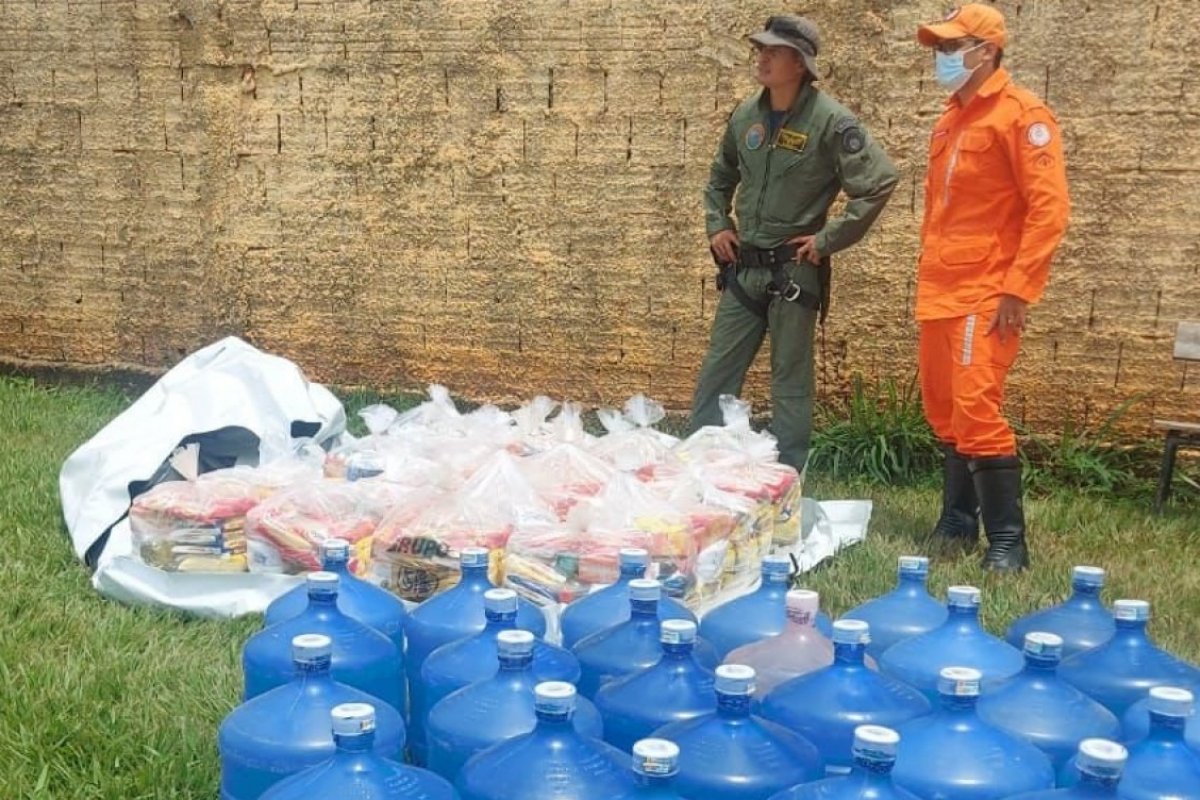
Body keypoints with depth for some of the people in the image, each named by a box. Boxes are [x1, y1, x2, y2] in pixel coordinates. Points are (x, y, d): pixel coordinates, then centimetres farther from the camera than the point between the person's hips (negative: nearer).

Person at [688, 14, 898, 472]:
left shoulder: (830, 121, -13)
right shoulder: (745, 116, 5)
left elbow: (880, 182, -16)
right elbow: (720, 178, 23)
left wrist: (829, 239, -14)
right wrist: (717, 225, 9)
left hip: (795, 271, -5)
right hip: (742, 268, 6)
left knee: (790, 383, 3)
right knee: (716, 374, 8)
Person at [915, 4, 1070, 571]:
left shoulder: (1021, 114, -8)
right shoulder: (950, 120, 16)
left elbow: (1049, 206, -15)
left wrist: (1018, 289, -20)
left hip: (986, 296, -8)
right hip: (941, 294, 8)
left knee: (976, 412, -12)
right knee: (944, 413, 13)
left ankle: (1007, 542, -5)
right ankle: (957, 524, 25)